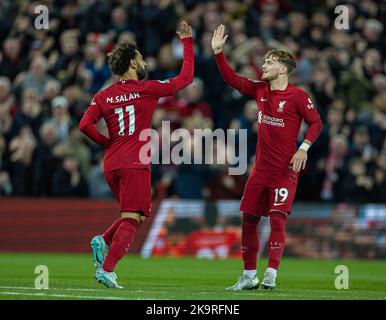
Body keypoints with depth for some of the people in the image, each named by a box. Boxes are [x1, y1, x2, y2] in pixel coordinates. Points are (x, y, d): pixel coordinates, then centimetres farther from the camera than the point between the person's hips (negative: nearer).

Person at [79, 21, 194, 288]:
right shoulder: (147, 89, -4)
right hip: (135, 165, -6)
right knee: (132, 220, -6)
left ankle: (104, 241, -1)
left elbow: (85, 125, -4)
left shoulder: (103, 96, 8)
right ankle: (107, 269, -18)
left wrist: (107, 143, 10)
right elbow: (186, 77, 4)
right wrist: (187, 42, 11)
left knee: (135, 214, 22)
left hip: (111, 165, 6)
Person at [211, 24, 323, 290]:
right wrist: (218, 51, 2)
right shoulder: (260, 90, 7)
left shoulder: (298, 96, -9)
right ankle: (249, 276, 15)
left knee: (277, 218, -14)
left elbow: (316, 123, -7)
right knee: (248, 219, 6)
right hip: (261, 169, 6)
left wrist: (304, 148, -19)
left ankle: (271, 276, -13)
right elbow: (231, 78, 11)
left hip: (285, 170, -6)